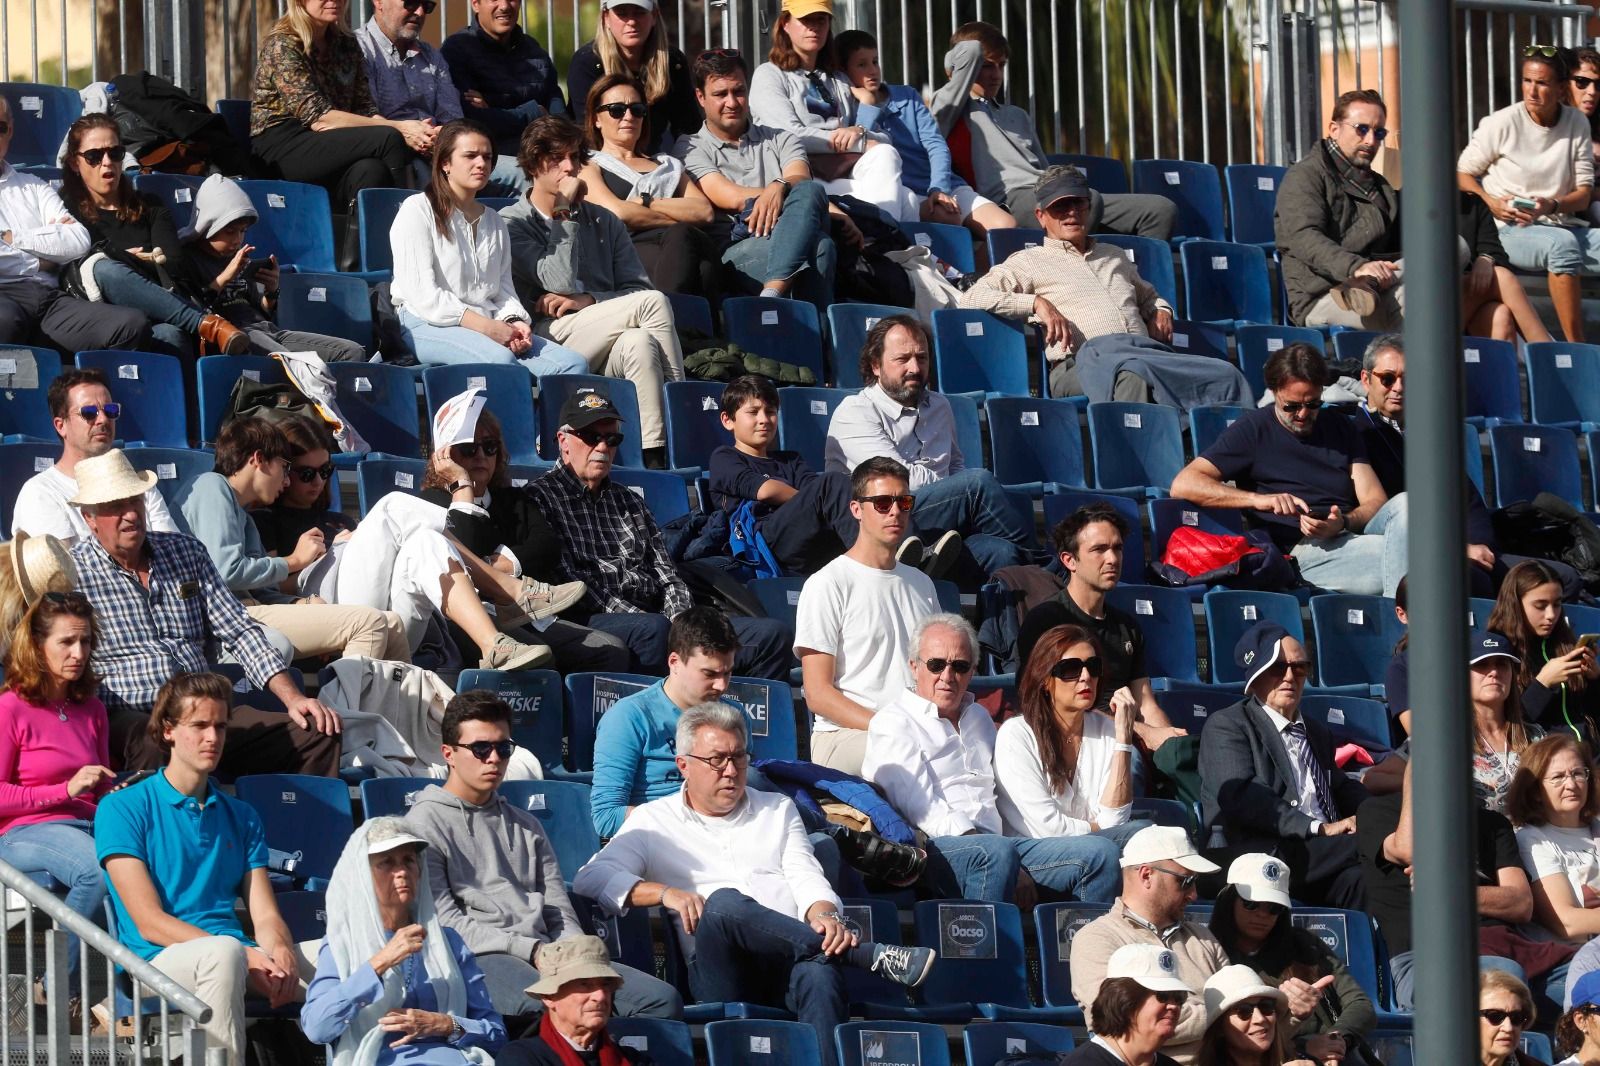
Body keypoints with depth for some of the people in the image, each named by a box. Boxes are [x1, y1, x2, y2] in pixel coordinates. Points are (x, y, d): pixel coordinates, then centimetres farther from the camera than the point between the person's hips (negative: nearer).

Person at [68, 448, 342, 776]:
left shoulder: (187, 552, 17)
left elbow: (238, 632, 16)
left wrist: (293, 698, 2)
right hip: (129, 718, -5)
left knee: (319, 734, -15)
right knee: (161, 747, -42)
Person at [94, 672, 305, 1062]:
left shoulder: (241, 817, 23)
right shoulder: (122, 808, 4)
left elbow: (265, 916, 13)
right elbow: (149, 922, -5)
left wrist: (282, 955, -13)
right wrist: (244, 956, -17)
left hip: (242, 960, 5)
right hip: (159, 960, -5)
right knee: (224, 952, -40)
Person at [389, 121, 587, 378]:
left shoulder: (494, 222, 28)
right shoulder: (417, 210, 4)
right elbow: (422, 294, -8)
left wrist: (515, 322, -5)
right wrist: (486, 326, -15)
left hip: (489, 326, 7)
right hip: (427, 326, -7)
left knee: (574, 364, -18)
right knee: (500, 359, -39)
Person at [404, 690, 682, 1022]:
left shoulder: (526, 826, 30)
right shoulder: (425, 824, 9)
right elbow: (445, 922, -4)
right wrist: (532, 950, -13)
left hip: (545, 955, 7)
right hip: (478, 959, -7)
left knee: (662, 999, -18)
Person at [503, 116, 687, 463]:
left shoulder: (603, 222, 23)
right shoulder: (512, 223, 8)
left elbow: (636, 288, 10)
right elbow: (561, 283, -8)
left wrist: (589, 300, -9)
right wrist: (564, 213, -3)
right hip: (549, 338, -4)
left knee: (639, 341, -34)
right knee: (654, 302, -24)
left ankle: (654, 455, -40)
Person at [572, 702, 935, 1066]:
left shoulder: (779, 810, 28)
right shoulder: (654, 821, 18)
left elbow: (807, 879, 14)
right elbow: (589, 879, 5)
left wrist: (823, 915, -12)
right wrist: (664, 893, -12)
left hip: (790, 962, 2)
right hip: (720, 974, -2)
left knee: (819, 975, -36)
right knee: (724, 903, -36)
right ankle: (872, 956, -32)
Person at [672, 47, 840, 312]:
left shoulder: (780, 140, 30)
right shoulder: (690, 148, 18)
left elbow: (802, 181, 8)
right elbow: (731, 198, 2)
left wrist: (780, 188, -21)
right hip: (736, 248, -3)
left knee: (809, 192, -33)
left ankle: (771, 296, -50)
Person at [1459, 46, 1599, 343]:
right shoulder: (1501, 124, -2)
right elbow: (1462, 174, 5)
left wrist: (1552, 206, -14)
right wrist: (1491, 203, -14)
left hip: (1566, 226, 4)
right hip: (1511, 230, -4)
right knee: (1562, 243, -37)